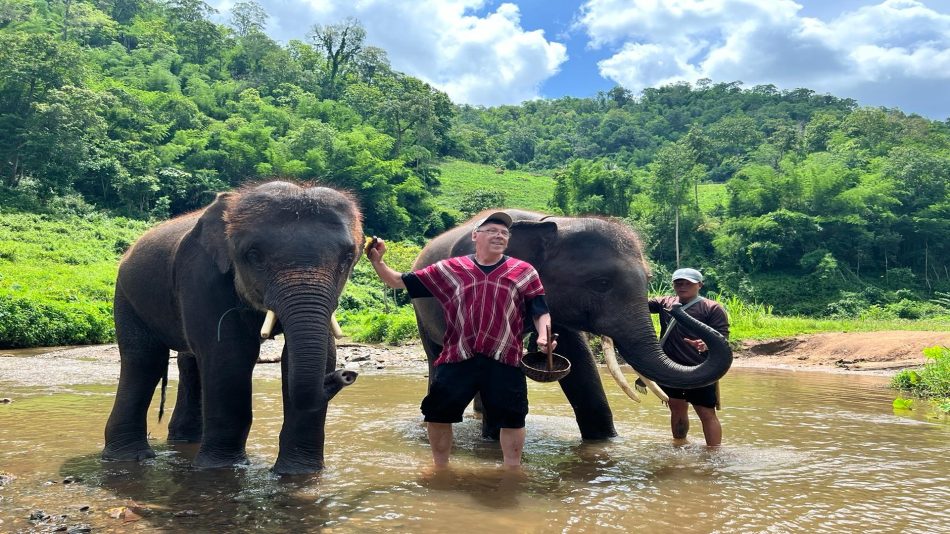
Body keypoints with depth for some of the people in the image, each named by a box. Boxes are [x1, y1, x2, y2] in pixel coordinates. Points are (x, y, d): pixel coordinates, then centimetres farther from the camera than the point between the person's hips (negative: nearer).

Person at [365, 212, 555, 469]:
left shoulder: (524, 272, 6)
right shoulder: (449, 269, 7)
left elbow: (540, 311, 6)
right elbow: (401, 282, 9)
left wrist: (543, 336, -14)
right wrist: (377, 262, -5)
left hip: (504, 360, -1)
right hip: (457, 359, 1)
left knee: (512, 417, 4)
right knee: (437, 413, 7)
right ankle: (440, 470, 27)